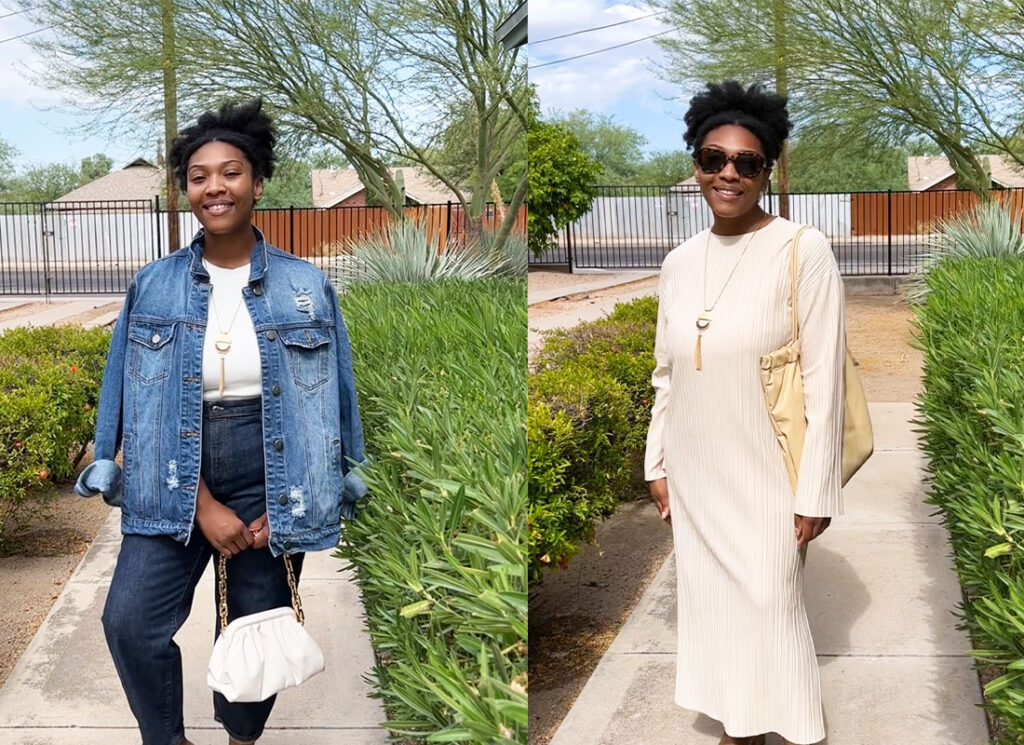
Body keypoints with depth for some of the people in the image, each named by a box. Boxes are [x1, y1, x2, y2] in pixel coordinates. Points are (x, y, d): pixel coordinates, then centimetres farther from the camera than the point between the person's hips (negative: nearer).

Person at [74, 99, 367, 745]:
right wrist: (204, 504, -11)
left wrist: (282, 507, -6)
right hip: (176, 480, 1)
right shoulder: (153, 286, 1)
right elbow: (136, 399, -3)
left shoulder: (307, 285, -1)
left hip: (271, 477, 0)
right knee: (131, 621, -10)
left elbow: (326, 402, 1)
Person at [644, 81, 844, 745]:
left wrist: (817, 489, -13)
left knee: (771, 608, 2)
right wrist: (657, 464, 10)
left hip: (765, 474, -5)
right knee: (715, 602, 14)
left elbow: (823, 378, -13)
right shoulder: (680, 262, 4)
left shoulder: (803, 250, -13)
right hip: (695, 475, 5)